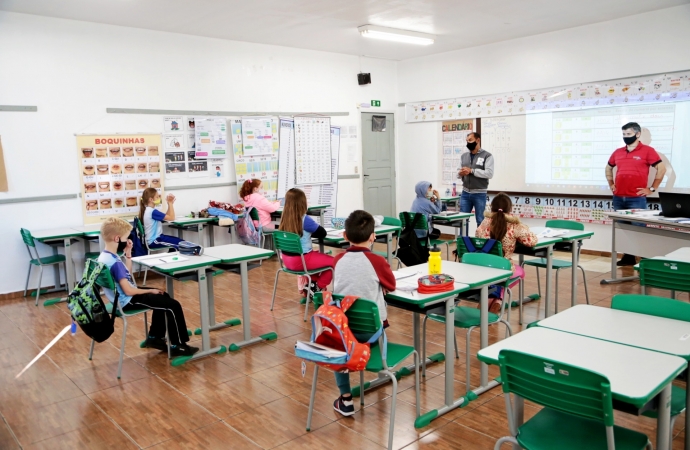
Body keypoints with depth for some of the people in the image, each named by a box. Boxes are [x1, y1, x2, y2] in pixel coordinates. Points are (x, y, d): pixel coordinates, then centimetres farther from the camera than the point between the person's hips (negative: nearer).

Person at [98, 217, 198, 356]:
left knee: (163, 297, 25)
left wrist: (128, 254, 3)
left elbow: (127, 273, 15)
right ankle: (177, 345, 0)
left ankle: (154, 337, 30)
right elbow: (128, 291, -29)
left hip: (122, 298, 11)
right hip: (128, 301, -11)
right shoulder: (115, 263, -28)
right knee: (173, 305, -10)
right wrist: (150, 290, -14)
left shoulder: (104, 256, 3)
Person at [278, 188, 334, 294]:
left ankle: (310, 284, 27)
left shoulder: (285, 218, 0)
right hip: (301, 260, -8)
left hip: (287, 259, 8)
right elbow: (322, 233, -7)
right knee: (333, 262, 9)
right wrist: (312, 231, 10)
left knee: (318, 256, 32)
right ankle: (317, 289, 17)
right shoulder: (305, 219, -20)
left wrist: (310, 232, 5)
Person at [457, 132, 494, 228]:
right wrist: (460, 173, -12)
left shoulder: (487, 156, -4)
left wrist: (471, 171, -20)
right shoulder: (464, 156, 12)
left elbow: (489, 173, -15)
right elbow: (458, 172, 13)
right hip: (465, 193, 5)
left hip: (479, 194, -4)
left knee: (480, 220, 4)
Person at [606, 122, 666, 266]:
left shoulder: (647, 151, -4)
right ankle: (628, 257, 19)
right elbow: (608, 168, 27)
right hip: (618, 198, 5)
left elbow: (662, 168, -6)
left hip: (637, 199, -5)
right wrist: (611, 185, 17)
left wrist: (652, 189, -7)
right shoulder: (617, 152, 11)